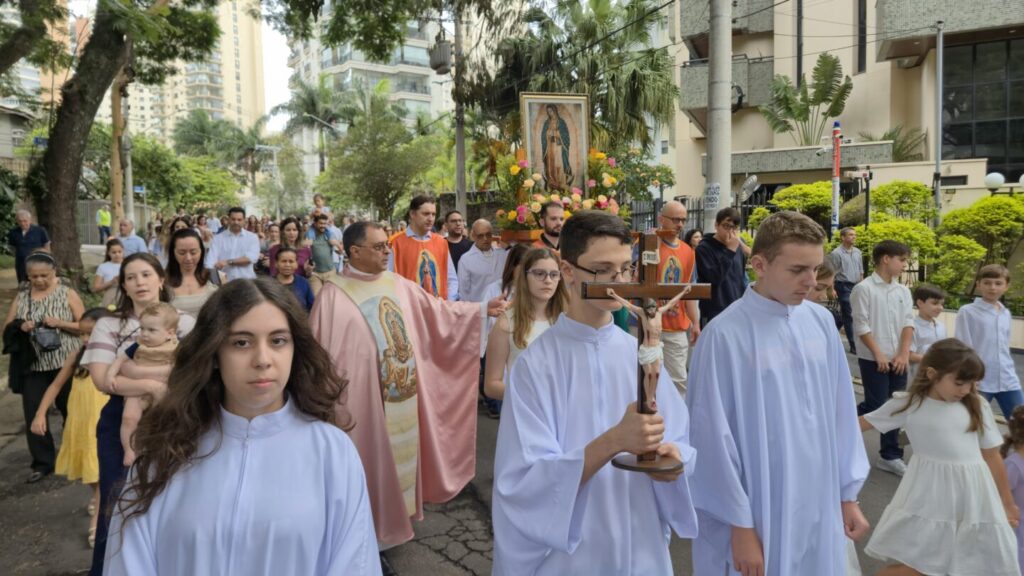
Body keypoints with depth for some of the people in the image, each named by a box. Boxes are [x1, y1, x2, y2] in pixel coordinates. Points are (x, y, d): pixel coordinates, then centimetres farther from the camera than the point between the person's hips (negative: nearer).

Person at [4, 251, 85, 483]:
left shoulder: (68, 294, -4)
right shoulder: (22, 296, 6)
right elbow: (6, 327, 8)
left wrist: (59, 323, -21)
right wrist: (20, 327, -13)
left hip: (64, 363, -3)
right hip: (33, 365, 3)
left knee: (70, 410, 9)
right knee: (33, 414, 4)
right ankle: (43, 462, 17)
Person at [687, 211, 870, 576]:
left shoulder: (821, 323, -1)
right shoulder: (726, 335, -18)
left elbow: (841, 413, 7)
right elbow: (714, 437, -14)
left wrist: (848, 494, 10)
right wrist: (739, 524, -10)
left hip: (820, 509, 5)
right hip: (758, 515, -5)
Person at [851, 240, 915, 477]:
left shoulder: (903, 291, 8)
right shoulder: (864, 288, -10)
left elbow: (908, 323, 5)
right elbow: (861, 326, -12)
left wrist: (904, 354, -7)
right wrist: (878, 355, -14)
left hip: (898, 359, 6)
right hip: (873, 359, -6)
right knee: (875, 406, -5)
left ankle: (890, 456, 20)